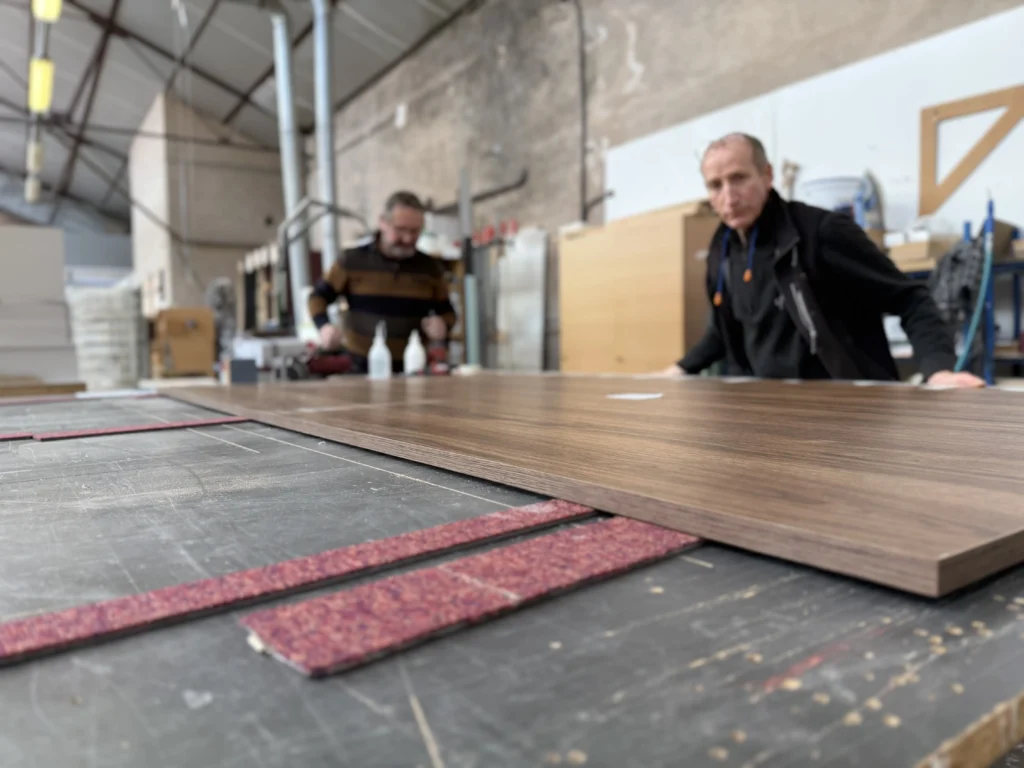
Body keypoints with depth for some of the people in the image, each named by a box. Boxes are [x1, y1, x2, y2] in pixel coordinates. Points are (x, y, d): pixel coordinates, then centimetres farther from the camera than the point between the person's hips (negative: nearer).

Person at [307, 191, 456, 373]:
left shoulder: (430, 267, 5)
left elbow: (447, 312, 14)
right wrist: (324, 325, -15)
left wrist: (443, 327, -10)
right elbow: (318, 297, 6)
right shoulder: (353, 260, 0)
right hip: (359, 368, -1)